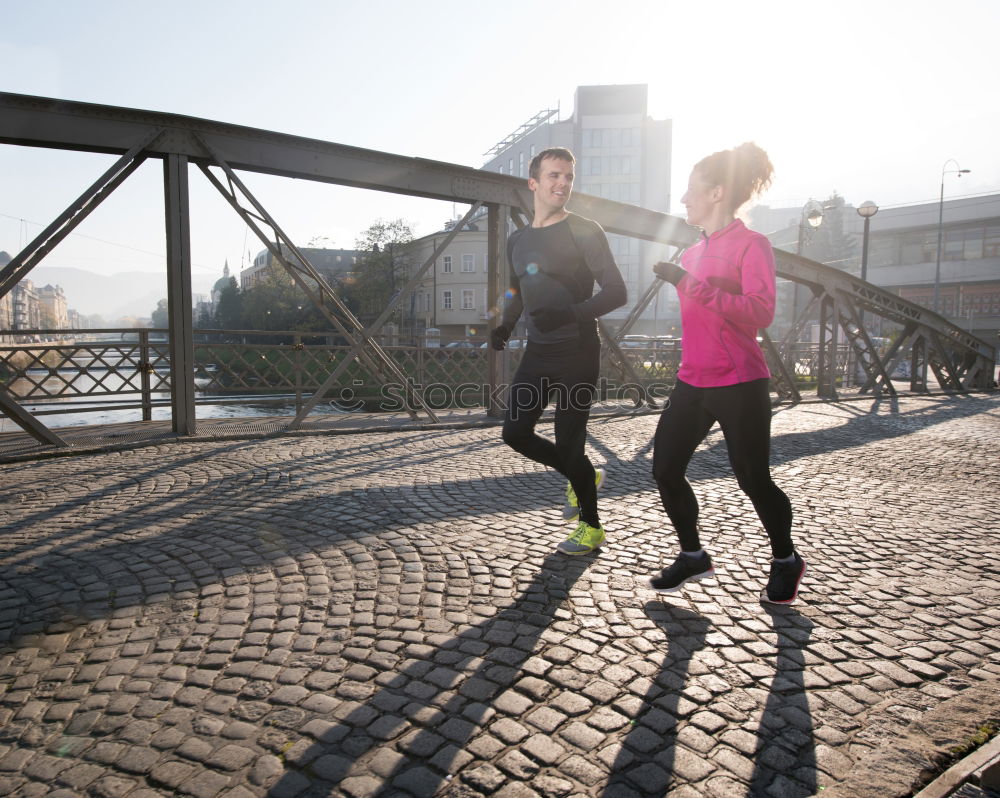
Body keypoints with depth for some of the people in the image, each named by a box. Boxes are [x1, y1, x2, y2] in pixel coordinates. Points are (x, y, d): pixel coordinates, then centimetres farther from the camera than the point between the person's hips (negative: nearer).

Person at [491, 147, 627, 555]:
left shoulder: (584, 232, -8)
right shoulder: (517, 240, 11)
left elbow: (616, 292, -14)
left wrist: (569, 314, -28)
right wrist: (505, 325, 5)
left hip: (577, 354, -7)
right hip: (537, 353, 7)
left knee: (567, 445, -4)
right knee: (515, 433, 6)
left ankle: (591, 527, 19)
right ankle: (584, 476, 30)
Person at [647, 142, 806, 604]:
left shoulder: (751, 245, -9)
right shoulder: (692, 252, 13)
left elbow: (760, 313, -23)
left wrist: (693, 285, -28)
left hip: (739, 385, -7)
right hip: (692, 383, 7)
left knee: (753, 480, 3)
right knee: (665, 470, 2)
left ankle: (785, 561, 29)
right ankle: (693, 557, 22)